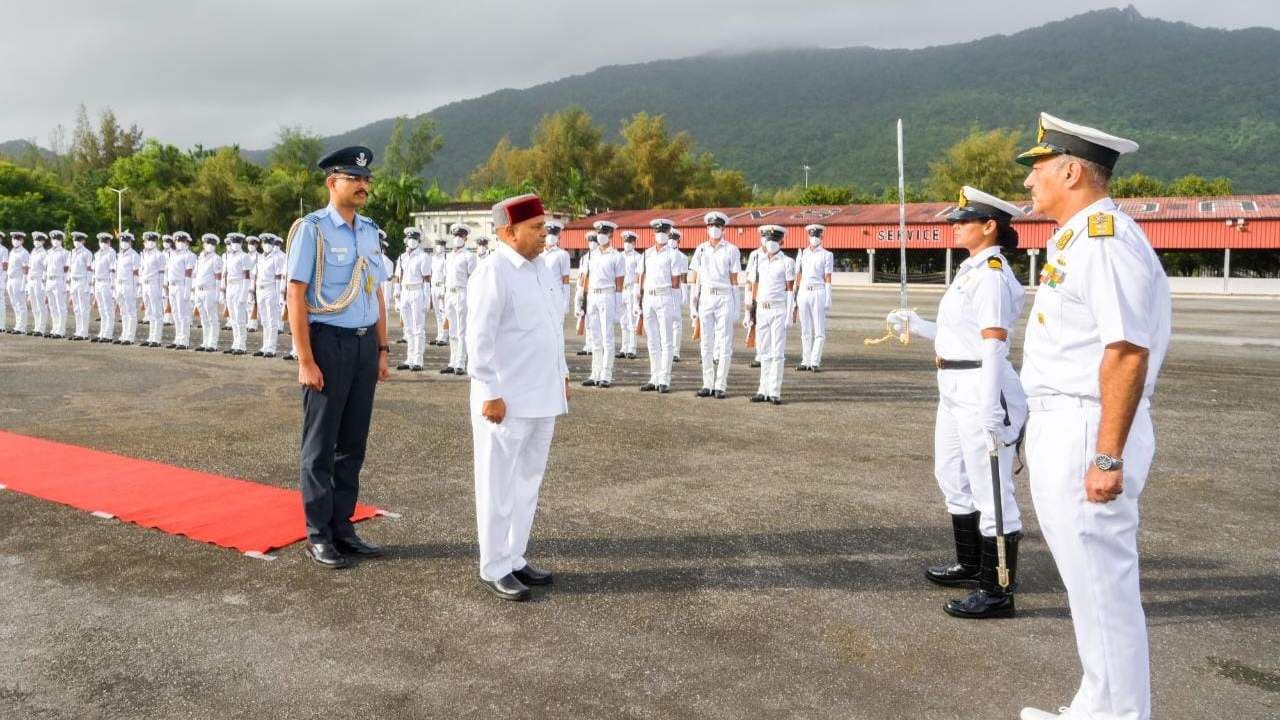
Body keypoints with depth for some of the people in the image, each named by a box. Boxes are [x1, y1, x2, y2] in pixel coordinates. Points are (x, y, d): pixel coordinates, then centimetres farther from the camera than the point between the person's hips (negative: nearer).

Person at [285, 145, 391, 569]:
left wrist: (382, 348, 10)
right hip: (328, 342, -6)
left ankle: (342, 527, 25)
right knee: (320, 445, 5)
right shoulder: (311, 229, -9)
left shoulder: (370, 231, 11)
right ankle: (318, 537, 16)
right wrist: (306, 361, -17)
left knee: (353, 442, 13)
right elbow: (296, 296, -12)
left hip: (365, 344, 6)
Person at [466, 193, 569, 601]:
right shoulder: (492, 274, -13)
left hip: (543, 398, 9)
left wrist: (562, 374, 17)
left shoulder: (541, 270, 13)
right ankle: (494, 569, 13)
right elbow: (480, 339, -16)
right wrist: (490, 394, -18)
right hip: (506, 401, -8)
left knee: (528, 482, 16)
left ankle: (515, 558, 28)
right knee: (499, 487, 2)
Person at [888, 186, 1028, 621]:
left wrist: (989, 413, -26)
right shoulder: (971, 271, 14)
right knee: (953, 478, 22)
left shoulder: (992, 274, -15)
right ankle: (970, 566, 38)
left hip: (981, 390, -11)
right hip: (954, 390, 11)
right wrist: (915, 326, 13)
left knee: (991, 491, -3)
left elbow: (993, 344, -22)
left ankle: (998, 594, 6)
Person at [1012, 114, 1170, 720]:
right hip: (1060, 425, 11)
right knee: (1089, 580, 19)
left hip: (1086, 434, -11)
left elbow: (1128, 352, -24)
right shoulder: (1076, 238, 15)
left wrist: (1107, 457, -25)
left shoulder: (1105, 238, -17)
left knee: (1101, 584, -1)